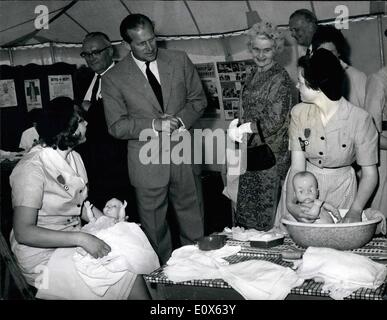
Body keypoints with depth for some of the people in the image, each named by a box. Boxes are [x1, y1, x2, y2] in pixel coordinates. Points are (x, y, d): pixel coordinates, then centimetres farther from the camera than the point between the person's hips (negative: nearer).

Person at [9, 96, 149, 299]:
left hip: (74, 241, 8)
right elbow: (23, 232, -26)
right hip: (43, 254, -8)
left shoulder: (73, 158, 5)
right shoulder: (32, 169, -21)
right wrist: (81, 238, -31)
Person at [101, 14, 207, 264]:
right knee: (154, 223, 10)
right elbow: (116, 126, -6)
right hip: (147, 160, -2)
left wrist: (181, 120, -12)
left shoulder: (180, 61, 1)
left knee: (191, 215, 15)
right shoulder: (114, 78, -7)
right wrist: (154, 126, -19)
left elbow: (198, 99, 8)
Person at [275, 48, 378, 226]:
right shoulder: (299, 113, -10)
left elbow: (369, 173, -14)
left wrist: (355, 211, -28)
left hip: (341, 189, -2)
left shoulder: (359, 119, -19)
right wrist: (290, 203, -28)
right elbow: (297, 166, -12)